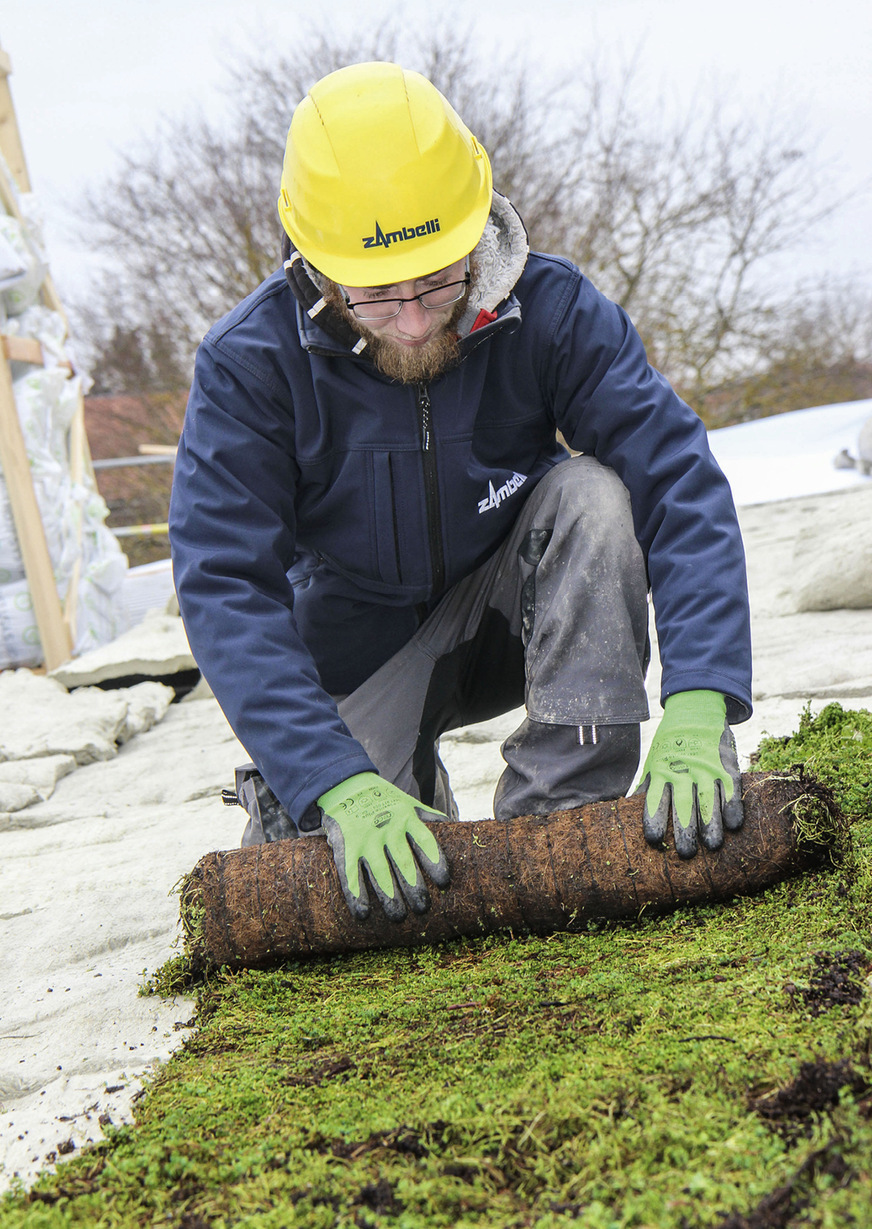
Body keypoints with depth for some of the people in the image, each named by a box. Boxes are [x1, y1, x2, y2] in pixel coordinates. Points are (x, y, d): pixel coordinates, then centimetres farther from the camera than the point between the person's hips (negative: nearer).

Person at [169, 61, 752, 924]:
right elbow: (225, 589, -28)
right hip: (363, 651, 0)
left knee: (593, 493, -30)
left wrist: (697, 714, -43)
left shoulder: (549, 309, -21)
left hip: (516, 616, 1)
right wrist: (339, 783, -41)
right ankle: (408, 792, 16)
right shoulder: (247, 363, -23)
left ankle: (558, 824, -25)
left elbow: (680, 486, -28)